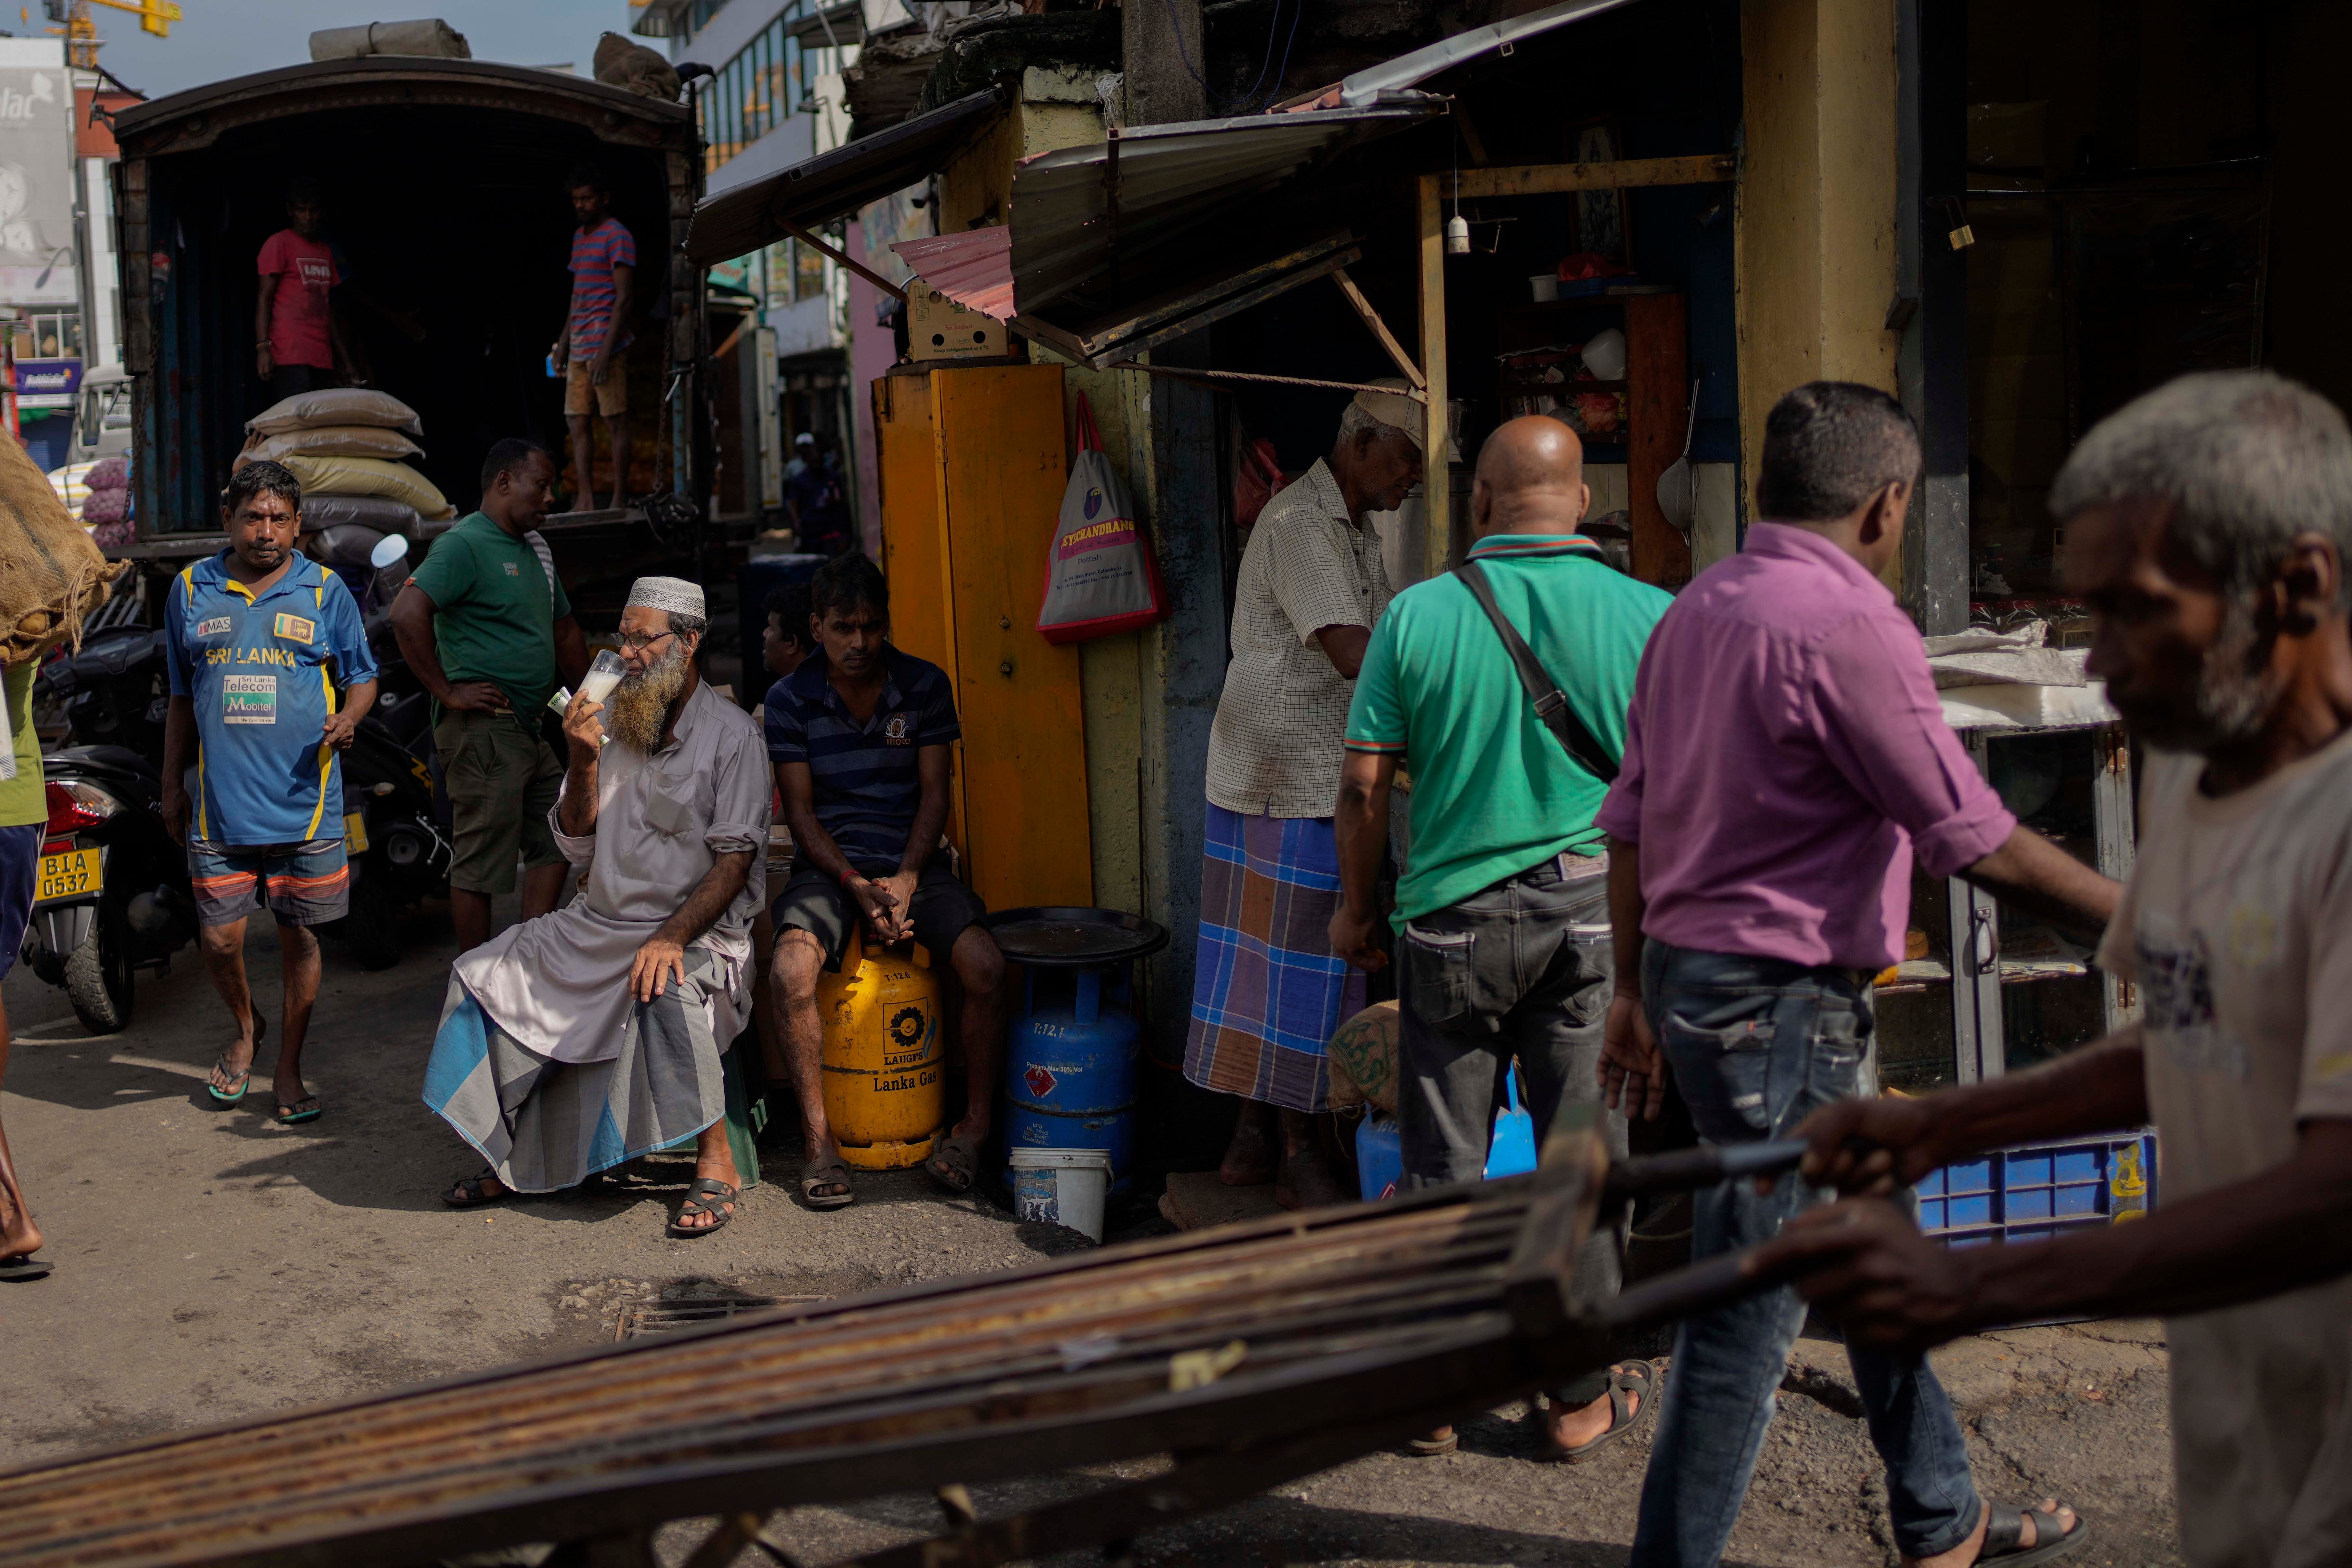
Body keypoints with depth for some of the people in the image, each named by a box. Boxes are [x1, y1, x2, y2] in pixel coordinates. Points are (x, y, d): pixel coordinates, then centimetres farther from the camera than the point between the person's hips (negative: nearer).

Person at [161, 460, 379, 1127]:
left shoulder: (325, 591, 4)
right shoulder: (191, 591, 9)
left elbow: (362, 676, 10)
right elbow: (182, 699, 16)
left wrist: (348, 718, -12)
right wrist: (172, 786, 15)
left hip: (305, 803, -1)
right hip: (219, 805, 1)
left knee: (299, 936, 5)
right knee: (221, 939, 2)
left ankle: (289, 1068, 20)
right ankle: (246, 1027, 33)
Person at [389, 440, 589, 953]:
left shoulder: (532, 551, 18)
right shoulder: (464, 545, -12)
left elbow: (564, 631, 29)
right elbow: (407, 614, -25)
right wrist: (449, 693, -20)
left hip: (528, 731, 10)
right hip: (483, 728, -10)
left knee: (555, 842, 13)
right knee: (481, 864, -3)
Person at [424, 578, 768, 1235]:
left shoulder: (730, 733, -6)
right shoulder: (612, 722, 10)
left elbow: (734, 859, -13)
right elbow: (578, 844, 9)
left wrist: (672, 937, -26)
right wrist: (583, 762, -8)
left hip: (698, 933, -6)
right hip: (599, 926, 6)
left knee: (664, 990, -37)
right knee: (484, 976, -5)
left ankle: (716, 1162, -21)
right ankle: (509, 1158, 6)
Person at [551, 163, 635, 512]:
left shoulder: (618, 237, -6)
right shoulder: (579, 236, 19)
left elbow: (624, 298, -13)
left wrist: (607, 349, -19)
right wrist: (564, 342, 19)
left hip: (605, 345, -8)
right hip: (579, 348, 8)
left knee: (616, 422, -5)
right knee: (576, 421, 4)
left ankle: (620, 502, -3)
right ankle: (585, 500, 6)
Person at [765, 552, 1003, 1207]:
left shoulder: (924, 685, 3)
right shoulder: (790, 699, 0)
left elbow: (934, 793, 3)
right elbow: (800, 810, -2)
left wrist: (907, 878, -13)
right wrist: (855, 885, -16)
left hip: (911, 861, 1)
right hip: (829, 863, -1)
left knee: (986, 965, -25)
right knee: (793, 969, -31)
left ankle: (975, 1125, -7)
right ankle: (819, 1140, -18)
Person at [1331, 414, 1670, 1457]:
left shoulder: (1418, 615, -5)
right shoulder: (1646, 615, -4)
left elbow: (1365, 785, -3)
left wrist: (1357, 908, 11)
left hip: (1453, 915, 0)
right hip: (1594, 911, 0)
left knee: (1442, 1162, 10)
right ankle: (1584, 1396, 18)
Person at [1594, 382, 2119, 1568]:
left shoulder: (1695, 609, 10)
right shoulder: (1846, 624, -18)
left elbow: (1630, 820, 13)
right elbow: (1975, 840, -17)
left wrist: (1636, 991, 20)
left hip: (1687, 973, 10)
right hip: (1778, 1009, -10)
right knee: (1750, 1313, 0)